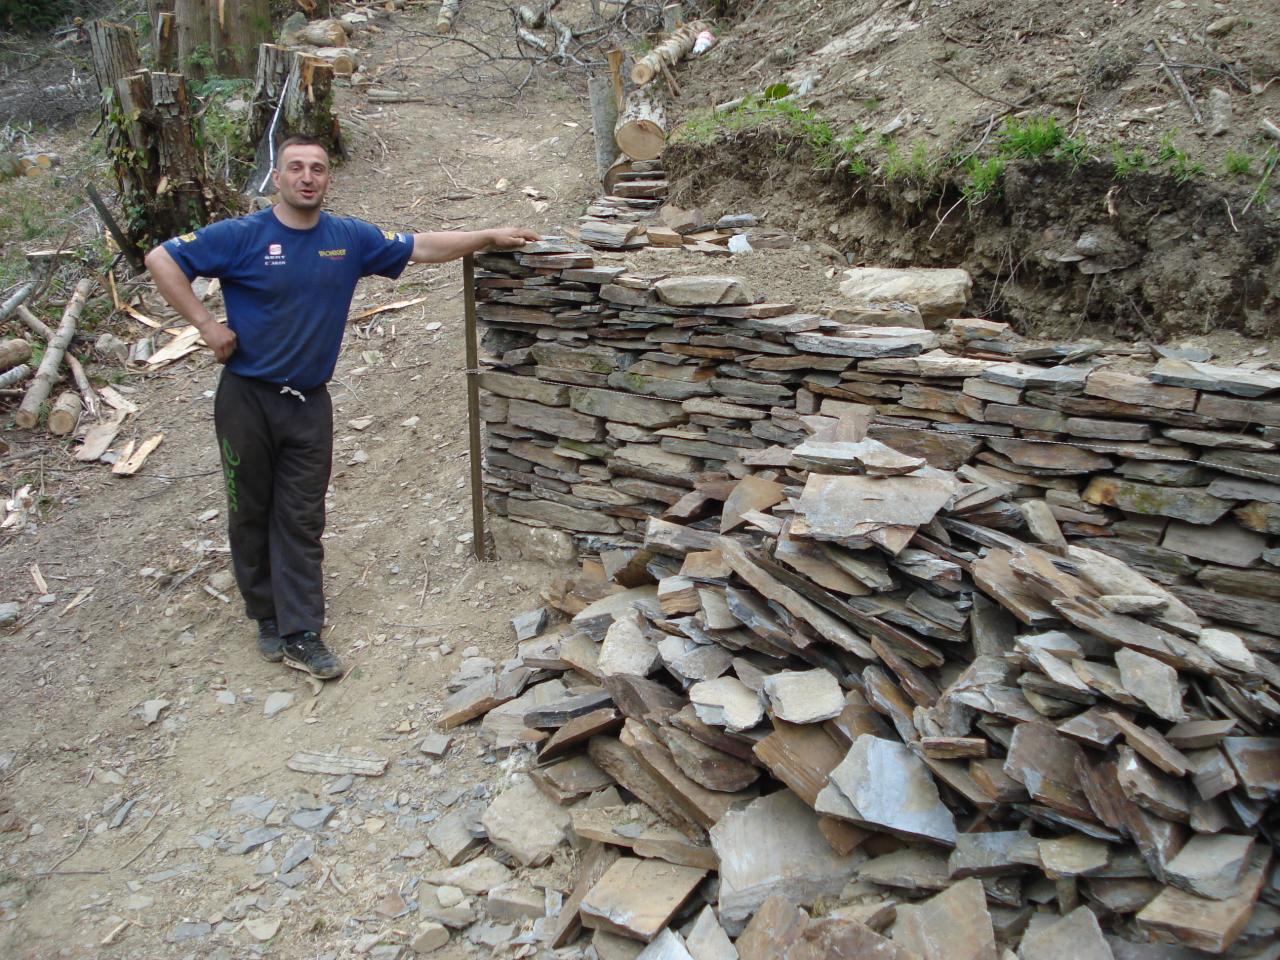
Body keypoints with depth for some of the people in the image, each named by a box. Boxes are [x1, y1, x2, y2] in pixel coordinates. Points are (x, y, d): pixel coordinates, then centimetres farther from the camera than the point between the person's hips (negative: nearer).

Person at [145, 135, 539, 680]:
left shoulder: (350, 239, 2)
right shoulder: (242, 237, -10)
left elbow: (421, 249, 6)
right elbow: (161, 260, -9)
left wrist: (489, 238, 2)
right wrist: (206, 325, -14)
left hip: (308, 402, 3)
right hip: (247, 396, -2)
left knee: (302, 521, 4)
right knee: (251, 513, 9)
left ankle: (301, 636, 9)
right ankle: (267, 618, 27)